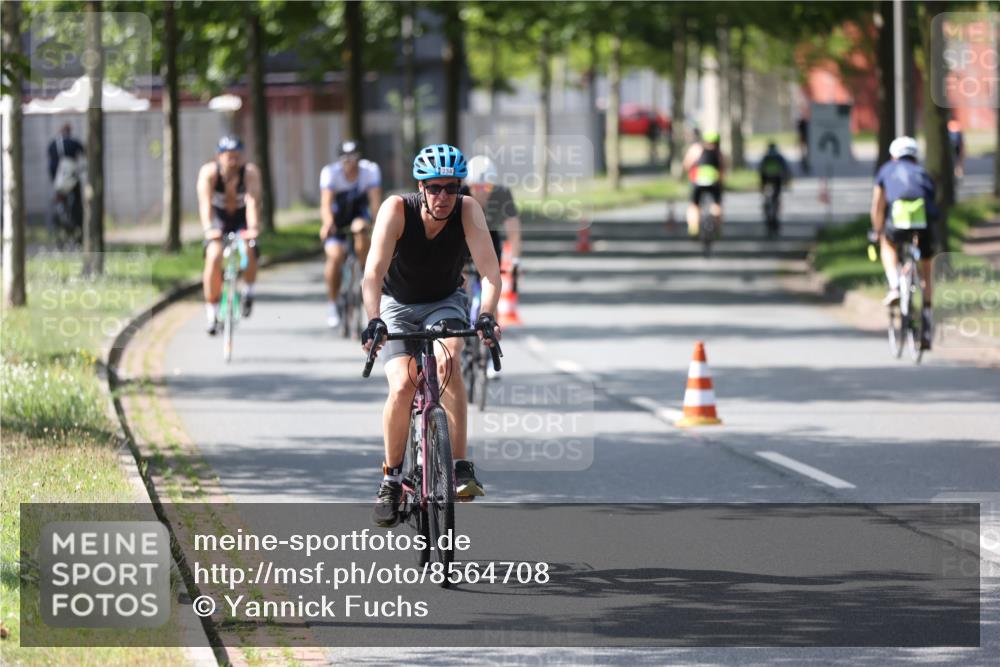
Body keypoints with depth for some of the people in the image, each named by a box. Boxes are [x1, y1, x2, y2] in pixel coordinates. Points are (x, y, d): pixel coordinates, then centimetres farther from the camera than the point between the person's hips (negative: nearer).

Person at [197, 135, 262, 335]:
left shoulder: (251, 172, -25)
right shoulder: (209, 172, -25)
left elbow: (253, 202, -35)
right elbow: (205, 202, -35)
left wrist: (253, 228, -51)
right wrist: (209, 228, -50)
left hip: (242, 218, 0)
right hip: (218, 218, 0)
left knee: (249, 251, -25)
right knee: (213, 256, -23)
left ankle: (248, 291, 6)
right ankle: (212, 312, -13)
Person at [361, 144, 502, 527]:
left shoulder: (467, 211, -24)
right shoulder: (397, 210, -27)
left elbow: (489, 269, -32)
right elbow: (374, 271, -36)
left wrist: (487, 316, -49)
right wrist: (373, 322, -51)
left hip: (445, 304, 0)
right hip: (397, 305, 0)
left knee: (448, 360, -30)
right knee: (402, 387, -20)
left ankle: (461, 468, -28)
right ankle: (392, 479, 1)